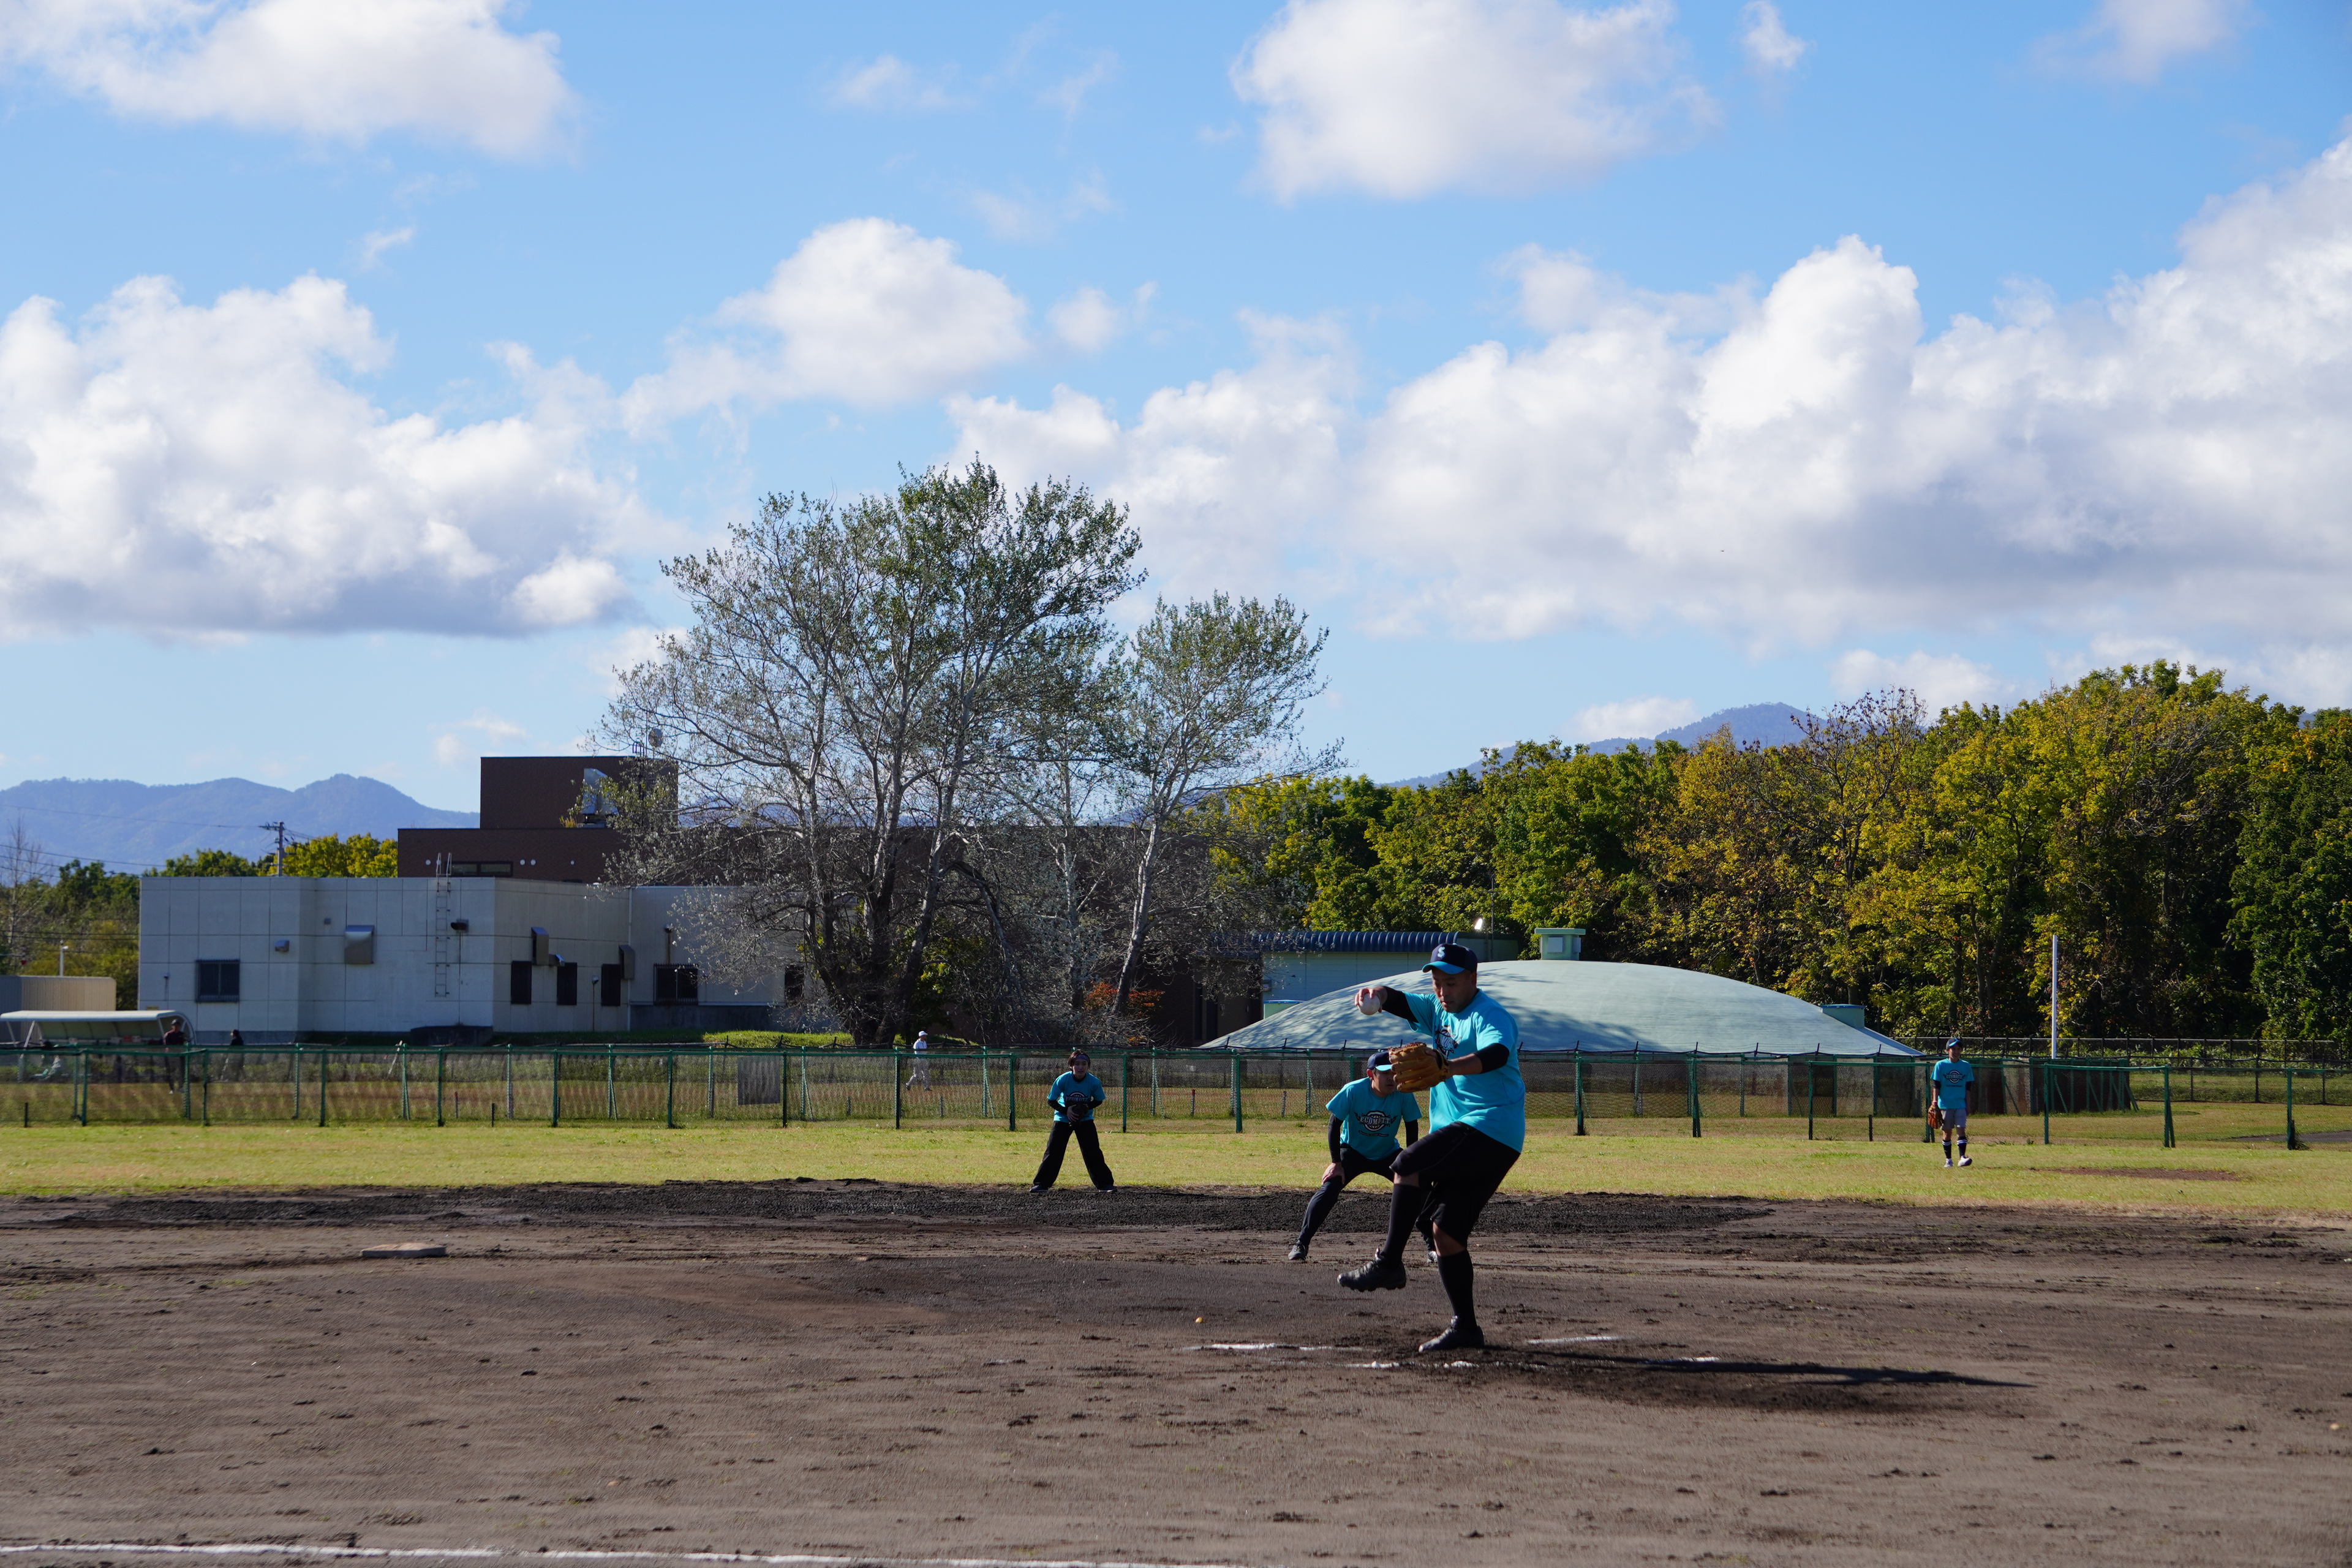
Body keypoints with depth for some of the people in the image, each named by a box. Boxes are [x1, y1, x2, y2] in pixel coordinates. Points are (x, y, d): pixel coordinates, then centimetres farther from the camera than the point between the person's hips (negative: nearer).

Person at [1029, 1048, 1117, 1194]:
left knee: (1093, 1153, -5)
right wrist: (1066, 1110, -24)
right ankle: (1042, 1184, 4)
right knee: (1053, 1152, -4)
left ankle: (1105, 1184, 3)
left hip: (1085, 1120, 0)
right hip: (1063, 1119, 0)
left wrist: (1086, 1107, -22)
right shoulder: (1063, 1080, -21)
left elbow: (1098, 1101, -2)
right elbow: (1051, 1100, -10)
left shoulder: (1094, 1082, -19)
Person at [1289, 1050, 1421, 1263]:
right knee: (1328, 1190, -23)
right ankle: (1301, 1244, -18)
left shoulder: (1404, 1095, -22)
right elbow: (1335, 1124, -17)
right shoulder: (1353, 1091, -27)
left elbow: (1412, 1127, -7)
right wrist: (1336, 1163, -18)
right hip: (1353, 1151, -2)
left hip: (1388, 1155, 2)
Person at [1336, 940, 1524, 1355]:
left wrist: (1451, 1067, -50)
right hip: (1468, 1134, 9)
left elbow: (1497, 1053, -31)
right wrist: (1377, 994, -20)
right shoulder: (1438, 1011, 16)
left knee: (1408, 1166, -23)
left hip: (1491, 1130, -9)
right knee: (1445, 1230, 4)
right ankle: (1465, 1326, 5)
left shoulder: (1490, 1016, -11)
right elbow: (1399, 1002, 5)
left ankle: (1389, 1263, -21)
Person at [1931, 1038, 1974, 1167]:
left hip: (1960, 1104, 1)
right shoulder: (1940, 1065, 0)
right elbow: (1936, 1087, 1)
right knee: (1947, 1132, 3)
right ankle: (1948, 1160, 11)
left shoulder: (1965, 1066, 6)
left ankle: (1962, 1157, -18)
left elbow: (1967, 1088, 10)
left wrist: (1968, 1106, 7)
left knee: (1962, 1130, -11)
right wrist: (1935, 1105, -5)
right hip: (1945, 1104, -1)